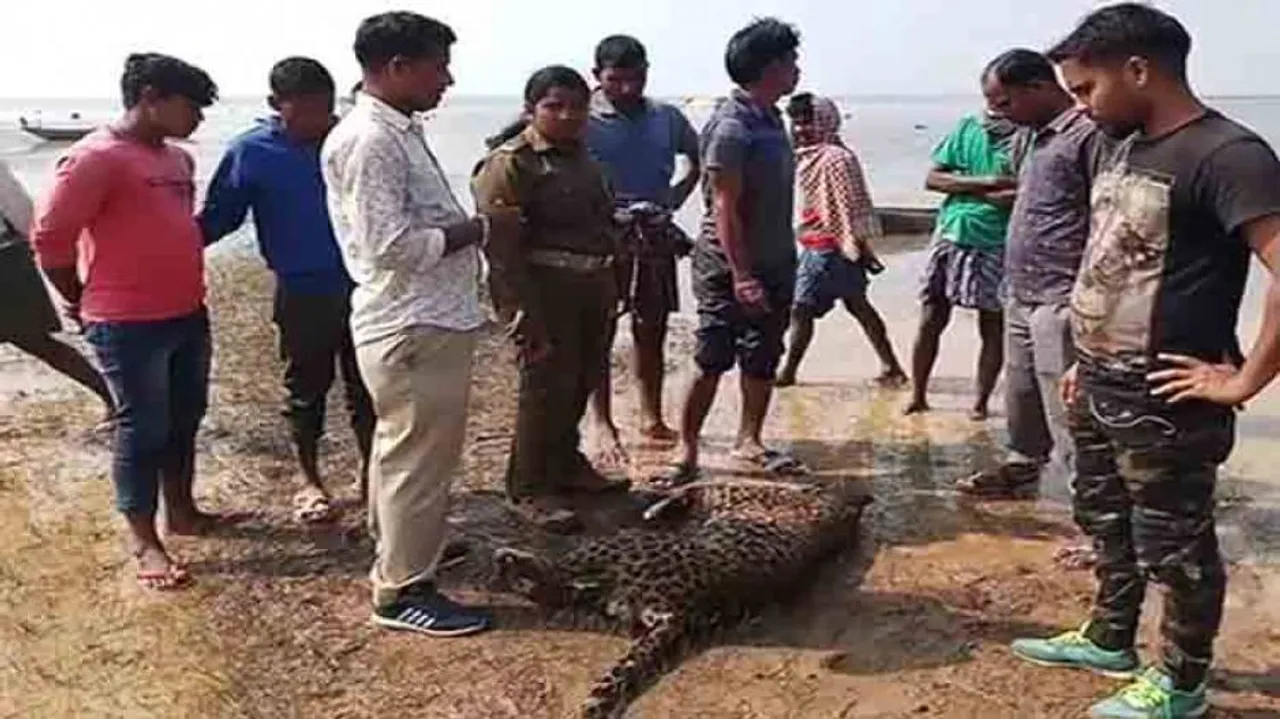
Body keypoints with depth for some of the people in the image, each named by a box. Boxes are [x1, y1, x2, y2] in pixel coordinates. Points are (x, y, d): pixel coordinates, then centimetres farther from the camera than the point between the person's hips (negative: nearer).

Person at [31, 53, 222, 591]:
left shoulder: (178, 160, 10)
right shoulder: (97, 157, -15)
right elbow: (49, 237, -13)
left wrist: (186, 287, 17)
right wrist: (82, 302, -1)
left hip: (188, 315, 8)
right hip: (128, 325, -8)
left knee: (184, 420, 18)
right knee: (143, 429, 1)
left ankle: (181, 511, 35)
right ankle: (145, 544, 14)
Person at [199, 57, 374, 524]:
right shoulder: (251, 153, -8)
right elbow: (216, 220, -3)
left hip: (360, 285, 2)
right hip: (302, 292, -2)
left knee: (366, 385, 11)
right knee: (307, 388, 12)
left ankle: (370, 473, 28)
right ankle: (311, 482, 28)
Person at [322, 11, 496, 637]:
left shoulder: (396, 133, 13)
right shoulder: (369, 140, -19)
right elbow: (391, 246, -25)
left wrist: (467, 228, 6)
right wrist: (476, 230, -14)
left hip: (422, 322, 11)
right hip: (414, 329, -10)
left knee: (401, 453, 23)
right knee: (419, 461, 0)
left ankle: (398, 553, 40)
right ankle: (403, 591, 13)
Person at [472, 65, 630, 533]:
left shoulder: (582, 158, 14)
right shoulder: (510, 163, -12)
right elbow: (501, 244, -18)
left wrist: (612, 286, 20)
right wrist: (525, 311, -22)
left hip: (591, 288, 8)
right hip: (544, 290, -8)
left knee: (583, 381, 16)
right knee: (546, 387, -4)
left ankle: (566, 464, 35)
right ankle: (530, 488, 10)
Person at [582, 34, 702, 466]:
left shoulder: (667, 118, 6)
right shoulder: (585, 120, -9)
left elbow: (698, 159, 22)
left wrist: (677, 197, 7)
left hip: (656, 236, 5)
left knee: (651, 331, 12)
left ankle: (652, 418, 24)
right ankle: (602, 427, 4)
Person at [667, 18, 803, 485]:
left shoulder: (771, 119, 10)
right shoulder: (731, 127, -17)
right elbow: (725, 208, -21)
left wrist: (785, 265, 17)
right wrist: (741, 275, -24)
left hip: (773, 265, 9)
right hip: (729, 268, -8)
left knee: (763, 360, 13)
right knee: (712, 362, -2)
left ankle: (749, 440, 25)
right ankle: (687, 448, 9)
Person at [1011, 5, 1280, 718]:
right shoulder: (1128, 149, 9)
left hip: (1163, 401, -9)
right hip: (1101, 386, 9)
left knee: (1175, 545, 8)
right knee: (1109, 523, 23)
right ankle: (1110, 639, 43)